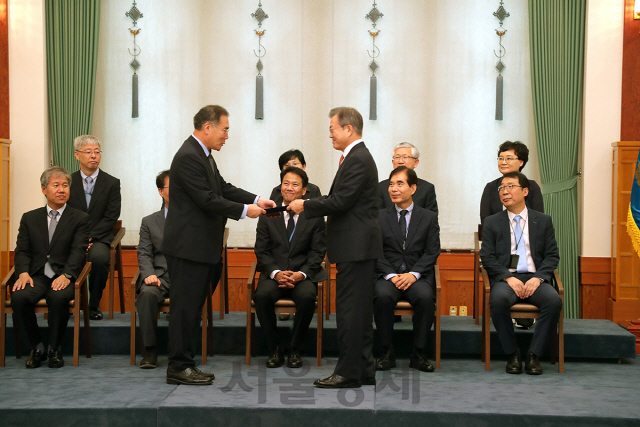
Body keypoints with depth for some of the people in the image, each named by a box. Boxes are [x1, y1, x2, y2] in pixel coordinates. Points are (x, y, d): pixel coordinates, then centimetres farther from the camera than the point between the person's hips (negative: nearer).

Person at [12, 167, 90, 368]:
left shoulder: (80, 218, 8)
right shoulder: (29, 218, 17)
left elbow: (78, 251, -4)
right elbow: (22, 250, 9)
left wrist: (66, 275, -22)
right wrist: (23, 273, -11)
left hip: (63, 277, -2)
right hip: (37, 275, 2)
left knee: (59, 297, -35)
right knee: (19, 297, -29)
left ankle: (55, 349, -12)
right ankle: (36, 348, -8)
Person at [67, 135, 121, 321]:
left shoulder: (112, 183, 6)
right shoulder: (68, 181, 10)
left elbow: (111, 216, -1)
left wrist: (90, 237, -13)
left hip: (99, 237, -1)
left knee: (99, 257, -35)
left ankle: (94, 304, -14)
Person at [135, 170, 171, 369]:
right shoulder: (149, 222, 18)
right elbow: (144, 254, 8)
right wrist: (149, 274, -12)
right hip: (160, 276, 1)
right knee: (147, 293, -33)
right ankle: (150, 349, -24)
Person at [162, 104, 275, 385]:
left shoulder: (202, 154, 14)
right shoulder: (188, 157, -18)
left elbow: (223, 188, 16)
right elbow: (208, 200, -21)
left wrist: (257, 201, 6)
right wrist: (245, 211, -14)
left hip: (200, 246, 10)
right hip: (188, 246, -10)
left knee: (191, 306, 14)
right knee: (185, 307, -3)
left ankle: (184, 364, 22)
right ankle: (178, 367, 7)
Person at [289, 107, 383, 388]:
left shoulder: (358, 160, -14)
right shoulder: (357, 157, 18)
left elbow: (340, 202, -19)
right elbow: (340, 200, 17)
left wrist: (305, 206, -9)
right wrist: (308, 206, 10)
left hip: (356, 248, -11)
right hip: (357, 247, 11)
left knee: (350, 309, -6)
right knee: (358, 311, 13)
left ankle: (349, 372, 1)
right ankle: (364, 370, 20)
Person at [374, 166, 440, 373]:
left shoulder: (429, 217, 12)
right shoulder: (379, 217, 12)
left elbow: (432, 252, 3)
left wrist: (413, 274, -14)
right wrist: (391, 275, -12)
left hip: (418, 276, 0)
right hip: (388, 275, 0)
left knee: (425, 297, -33)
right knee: (382, 296, -33)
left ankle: (419, 354, -18)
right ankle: (387, 353, -18)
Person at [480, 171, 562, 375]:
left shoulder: (543, 221, 14)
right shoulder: (492, 222, 12)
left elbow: (552, 256, 9)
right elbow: (487, 257, 4)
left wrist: (538, 278, -10)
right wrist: (508, 278, -12)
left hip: (535, 278, 1)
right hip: (505, 278, -1)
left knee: (554, 300, -31)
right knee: (498, 299, -35)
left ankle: (533, 354, -18)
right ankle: (512, 354, -18)